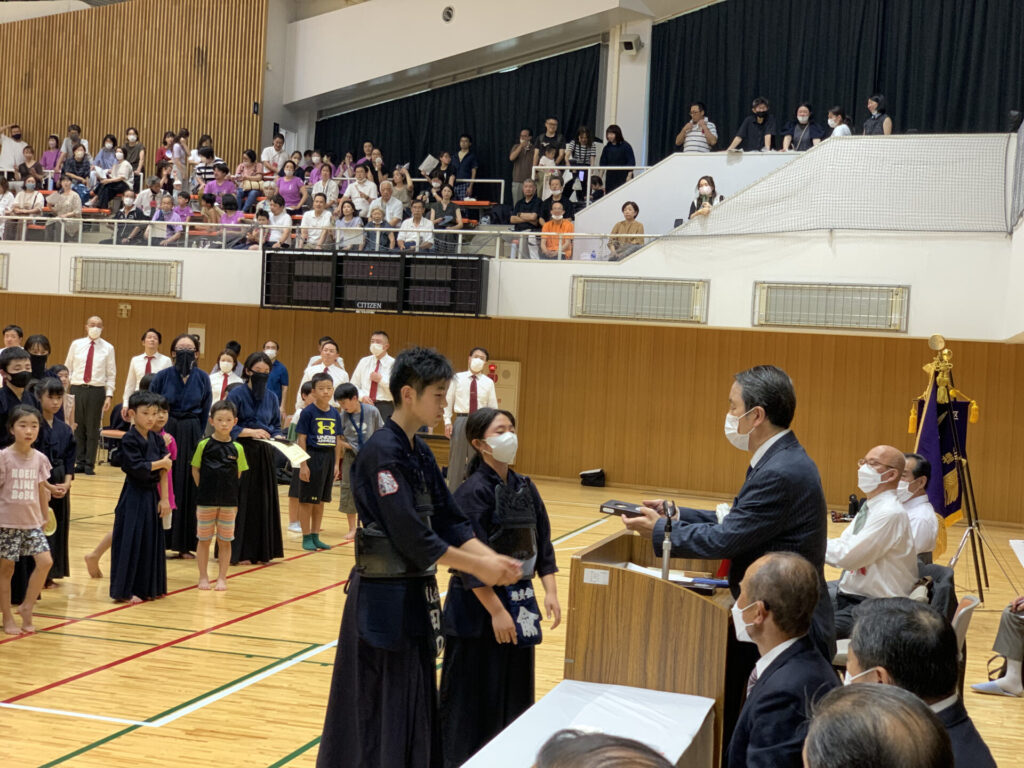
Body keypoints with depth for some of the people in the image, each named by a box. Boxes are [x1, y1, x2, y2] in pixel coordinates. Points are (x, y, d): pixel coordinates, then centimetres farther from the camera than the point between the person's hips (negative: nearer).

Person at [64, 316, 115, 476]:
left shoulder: (108, 348, 5)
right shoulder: (76, 345, 8)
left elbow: (111, 374, 4)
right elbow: (67, 368, 10)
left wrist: (109, 395, -4)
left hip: (96, 391, -1)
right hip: (77, 389, 1)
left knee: (93, 429, 1)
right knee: (77, 428, 4)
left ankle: (89, 465, 7)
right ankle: (79, 463, 11)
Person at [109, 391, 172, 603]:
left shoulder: (157, 439, 6)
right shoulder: (129, 440, -12)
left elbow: (164, 471, 3)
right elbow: (137, 468, -22)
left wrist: (164, 498, -3)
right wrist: (160, 463, -9)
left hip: (152, 495, 7)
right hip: (134, 497, -7)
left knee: (152, 541, 11)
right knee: (131, 542, -3)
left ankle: (149, 588, 21)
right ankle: (125, 591, 4)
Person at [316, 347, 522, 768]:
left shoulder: (420, 453, 10)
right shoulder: (383, 452, -18)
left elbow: (449, 521, 10)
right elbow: (410, 535, -23)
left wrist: (493, 558, -5)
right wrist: (478, 567, -17)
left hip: (414, 592, 9)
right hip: (384, 597, -9)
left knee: (416, 700, 14)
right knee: (380, 706, -1)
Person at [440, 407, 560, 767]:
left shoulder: (525, 487, 6)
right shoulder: (473, 492, -15)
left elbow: (542, 545, 11)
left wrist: (550, 592, 1)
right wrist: (497, 611, -18)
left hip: (520, 601, 7)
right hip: (478, 608, -7)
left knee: (515, 692, 13)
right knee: (476, 695, 0)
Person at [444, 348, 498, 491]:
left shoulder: (488, 382, 6)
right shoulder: (457, 378, 2)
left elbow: (493, 406, 8)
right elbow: (448, 401, 4)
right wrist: (447, 421, -4)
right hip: (461, 420, -1)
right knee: (457, 459, 4)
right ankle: (452, 494, 14)